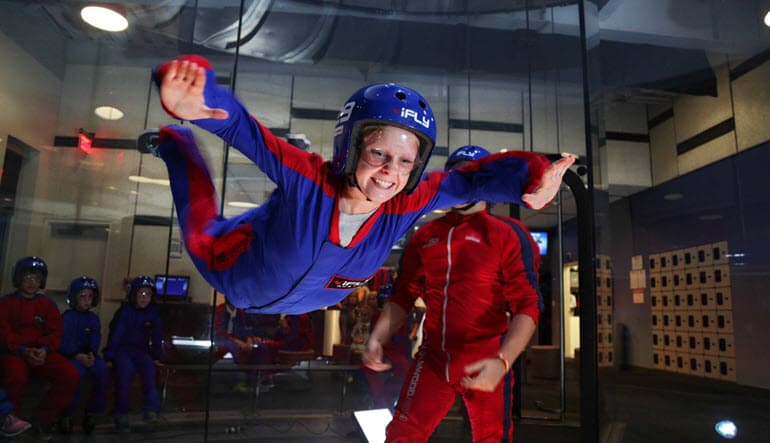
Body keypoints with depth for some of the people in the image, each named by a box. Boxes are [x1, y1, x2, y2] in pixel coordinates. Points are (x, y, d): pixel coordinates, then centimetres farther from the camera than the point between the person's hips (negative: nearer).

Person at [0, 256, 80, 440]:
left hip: (41, 353, 3)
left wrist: (44, 349, -16)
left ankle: (42, 418, -3)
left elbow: (55, 332, 6)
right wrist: (24, 351, -21)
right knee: (16, 377, -38)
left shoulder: (48, 304, 15)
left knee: (71, 375, -22)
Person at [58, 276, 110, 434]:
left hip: (88, 355, 4)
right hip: (69, 355, -4)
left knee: (103, 371, -25)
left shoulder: (93, 318, 15)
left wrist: (91, 354, -17)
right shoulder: (67, 317, 2)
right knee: (76, 371, -35)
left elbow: (96, 339, 4)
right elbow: (65, 341, -9)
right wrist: (78, 356, -24)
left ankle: (92, 412, -11)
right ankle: (66, 414, -18)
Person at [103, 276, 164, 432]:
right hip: (121, 349, -2)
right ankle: (121, 415, -16)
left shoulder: (152, 314, 4)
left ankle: (151, 409, -25)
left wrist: (156, 357, 9)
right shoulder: (124, 311, -6)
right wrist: (109, 357, -16)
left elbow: (157, 337, 11)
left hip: (140, 350, 3)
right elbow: (115, 335, -11)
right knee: (126, 369, -28)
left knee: (149, 367, -26)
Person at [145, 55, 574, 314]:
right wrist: (197, 101, -70)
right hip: (237, 277, -3)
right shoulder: (306, 177, -44)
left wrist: (531, 178, -53)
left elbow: (472, 180, -33)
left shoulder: (406, 205, -35)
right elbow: (238, 125, -48)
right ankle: (175, 143, 47)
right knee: (201, 235, 29)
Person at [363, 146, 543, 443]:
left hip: (486, 365, -3)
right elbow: (403, 296, 12)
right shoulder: (424, 236, 8)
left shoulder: (508, 234, -5)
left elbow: (527, 305, -11)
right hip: (432, 359, 4)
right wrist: (377, 339, -2)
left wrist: (502, 361, -25)